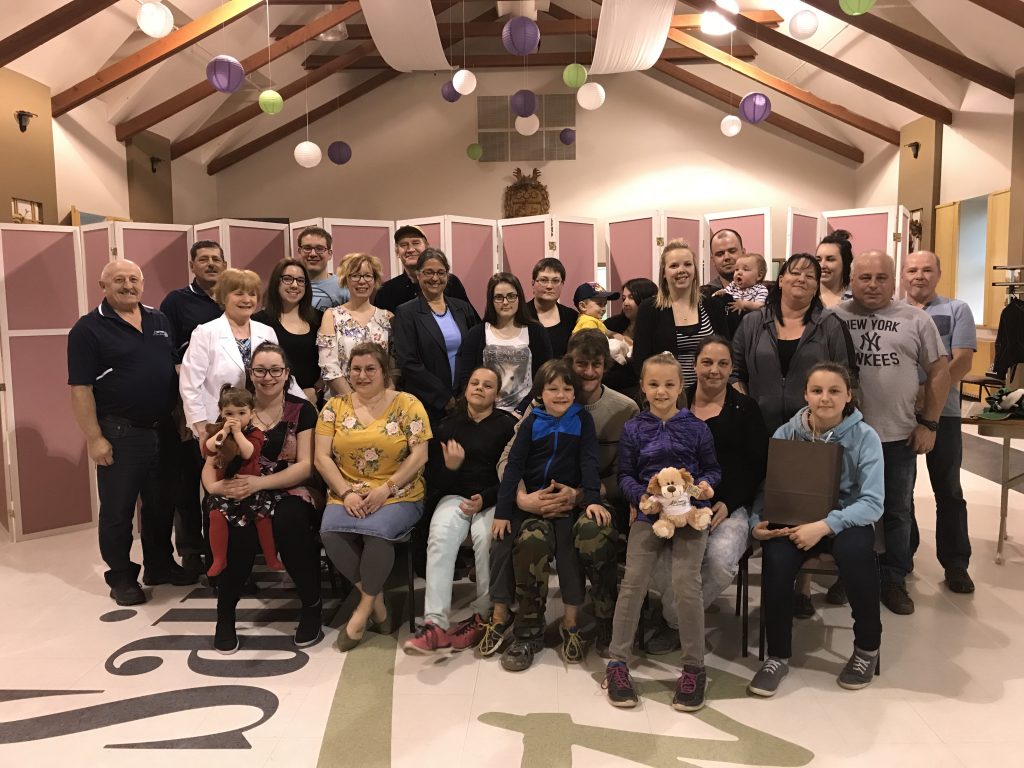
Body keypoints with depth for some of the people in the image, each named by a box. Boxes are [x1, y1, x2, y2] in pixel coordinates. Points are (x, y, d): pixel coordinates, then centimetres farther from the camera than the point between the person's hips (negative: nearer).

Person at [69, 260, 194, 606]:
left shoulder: (160, 321, 9)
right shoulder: (88, 328, -8)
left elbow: (178, 369, 14)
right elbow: (80, 388, -11)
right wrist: (94, 438, -15)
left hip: (164, 430, 5)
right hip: (119, 434, -5)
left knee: (162, 504, 15)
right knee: (117, 508, 7)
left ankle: (160, 565, 31)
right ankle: (121, 577, 21)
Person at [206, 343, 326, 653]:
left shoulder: (302, 410, 0)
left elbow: (305, 466, -8)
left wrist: (259, 482, -22)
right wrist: (217, 483, -18)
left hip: (292, 491, -1)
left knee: (289, 522, -35)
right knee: (238, 528, -32)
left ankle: (312, 605, -14)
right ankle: (225, 613, -9)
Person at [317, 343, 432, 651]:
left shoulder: (407, 404, 1)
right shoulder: (335, 406, 9)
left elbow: (419, 455, -6)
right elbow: (322, 457, 3)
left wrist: (386, 489, -15)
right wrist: (346, 492, -11)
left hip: (398, 495, -3)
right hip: (347, 495, 3)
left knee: (377, 530, -33)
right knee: (330, 531, -27)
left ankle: (365, 606, -7)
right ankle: (376, 600, -6)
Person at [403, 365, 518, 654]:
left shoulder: (508, 425, 5)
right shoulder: (448, 426, 15)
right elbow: (434, 479, 11)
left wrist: (484, 499, -15)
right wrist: (450, 467, -11)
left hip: (492, 500, -2)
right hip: (454, 497, 2)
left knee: (486, 536, -34)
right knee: (441, 535, -30)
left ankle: (482, 616, -18)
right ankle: (435, 623, -34)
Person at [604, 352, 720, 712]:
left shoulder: (696, 428, 6)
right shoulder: (633, 429, 7)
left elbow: (712, 468, 12)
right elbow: (625, 475, 7)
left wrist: (707, 485, -10)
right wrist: (641, 495, -12)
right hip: (648, 513, 1)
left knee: (686, 584, -14)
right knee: (633, 582, -10)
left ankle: (694, 668, 4)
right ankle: (617, 663, 3)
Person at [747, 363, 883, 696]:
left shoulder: (865, 437, -8)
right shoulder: (785, 434, -3)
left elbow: (872, 502, -16)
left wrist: (824, 526, -29)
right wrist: (756, 523, -22)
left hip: (845, 521, -1)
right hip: (793, 521, 1)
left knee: (853, 549, -35)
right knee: (776, 556, -31)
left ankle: (867, 647, -7)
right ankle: (777, 655, -9)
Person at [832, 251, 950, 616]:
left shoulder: (916, 319, 3)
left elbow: (939, 371, 5)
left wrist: (929, 424, -1)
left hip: (899, 434, 1)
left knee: (897, 511, 12)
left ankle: (893, 579, 26)